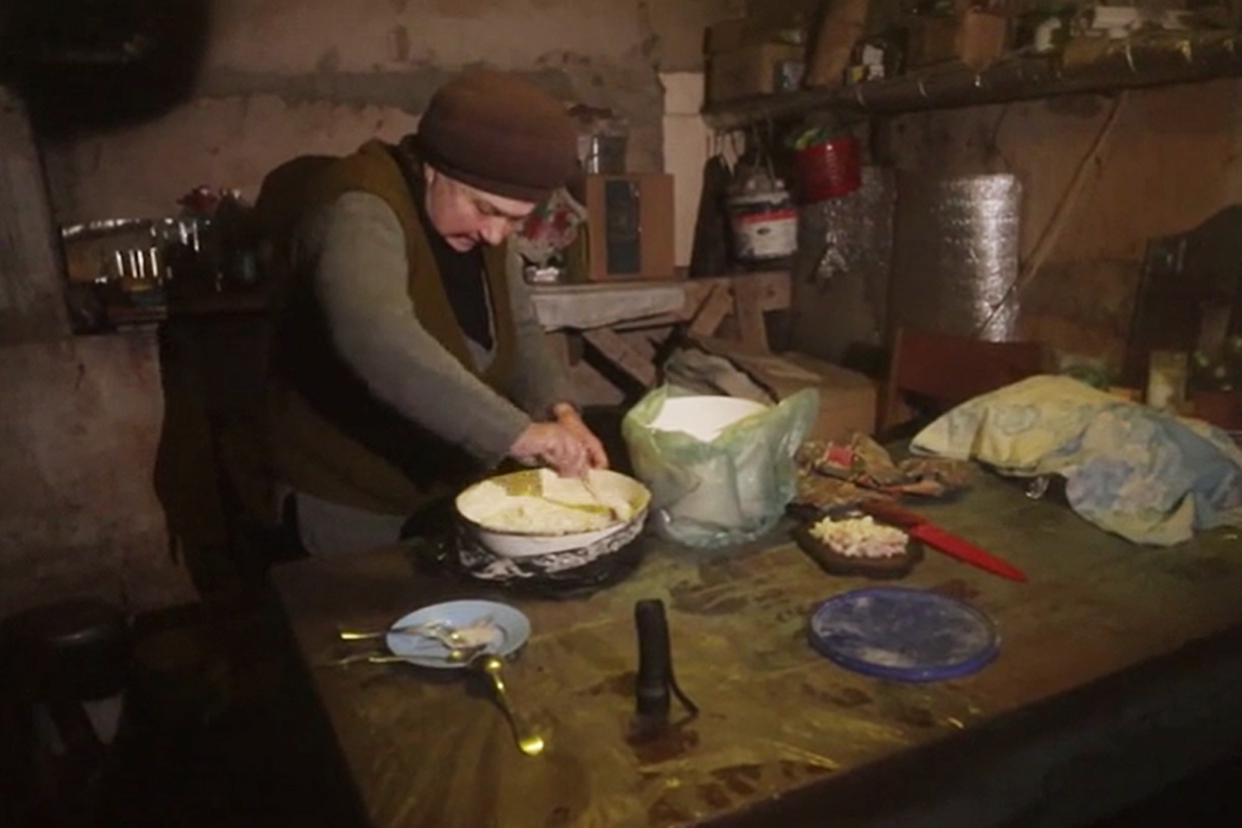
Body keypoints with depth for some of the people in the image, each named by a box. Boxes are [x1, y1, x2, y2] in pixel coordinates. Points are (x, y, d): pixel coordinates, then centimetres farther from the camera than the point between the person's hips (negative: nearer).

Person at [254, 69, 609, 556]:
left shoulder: (475, 224, 1)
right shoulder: (361, 212, -26)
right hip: (347, 505, -8)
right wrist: (515, 432, -45)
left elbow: (519, 329, 5)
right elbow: (375, 339, -44)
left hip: (448, 490, 8)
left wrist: (559, 410, -14)